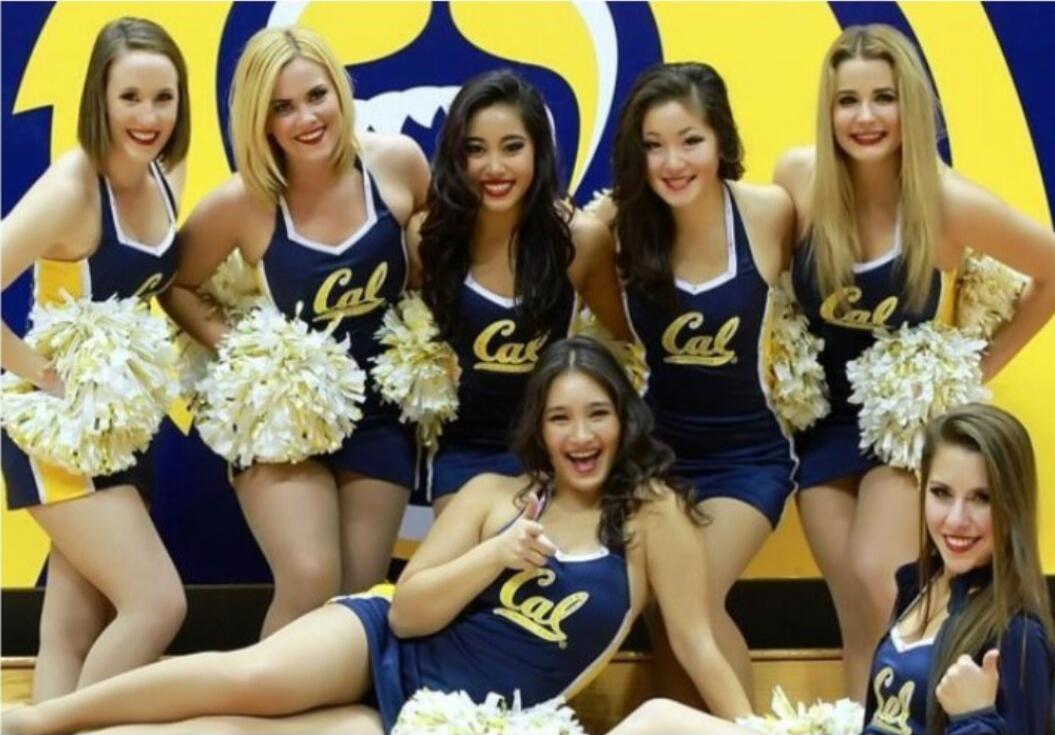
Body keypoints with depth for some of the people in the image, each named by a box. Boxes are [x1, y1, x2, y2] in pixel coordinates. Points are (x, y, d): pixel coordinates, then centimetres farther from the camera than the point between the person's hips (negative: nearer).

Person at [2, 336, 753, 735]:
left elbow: (697, 643, -4)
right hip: (386, 647, 2)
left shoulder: (653, 512, -4)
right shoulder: (493, 494, 3)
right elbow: (407, 611, -3)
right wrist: (497, 553, -17)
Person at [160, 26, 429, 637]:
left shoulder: (396, 163, -11)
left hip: (380, 413, 3)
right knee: (310, 584, -18)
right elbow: (177, 287, -1)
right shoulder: (242, 203, -16)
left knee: (360, 601, 6)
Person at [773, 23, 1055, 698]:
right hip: (822, 417, 3)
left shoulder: (951, 203, -19)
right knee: (858, 608, 2)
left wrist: (982, 365, -2)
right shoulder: (799, 178, -14)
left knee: (876, 583, -19)